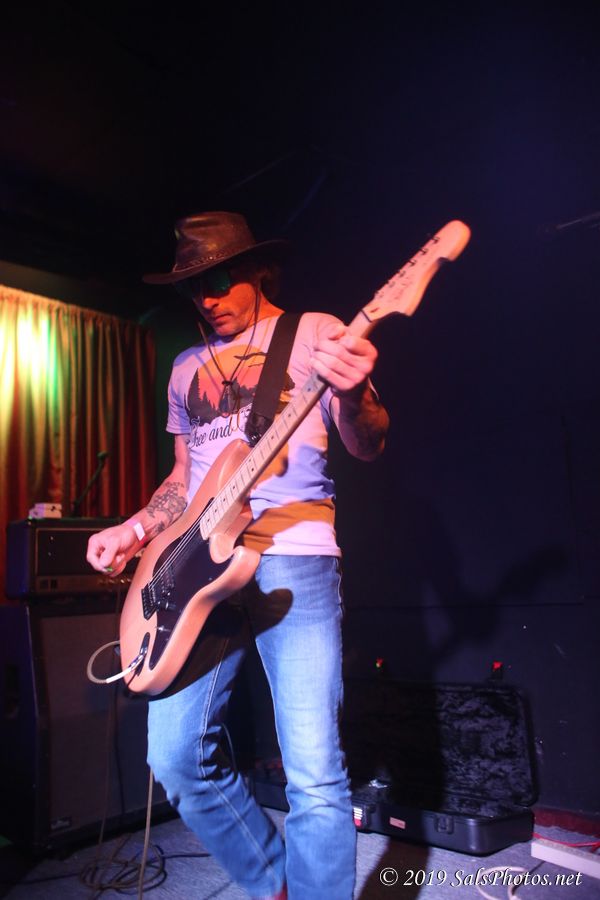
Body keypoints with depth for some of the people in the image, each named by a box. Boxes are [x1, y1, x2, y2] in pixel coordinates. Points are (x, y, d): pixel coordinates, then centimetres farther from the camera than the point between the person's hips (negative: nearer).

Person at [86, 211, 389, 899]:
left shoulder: (313, 332, 5)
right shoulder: (186, 369, 20)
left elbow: (367, 447, -4)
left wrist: (351, 395, -27)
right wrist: (133, 532, 8)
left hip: (293, 555, -5)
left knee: (313, 772, -8)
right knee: (176, 757, 4)